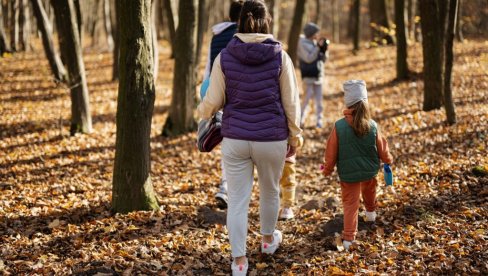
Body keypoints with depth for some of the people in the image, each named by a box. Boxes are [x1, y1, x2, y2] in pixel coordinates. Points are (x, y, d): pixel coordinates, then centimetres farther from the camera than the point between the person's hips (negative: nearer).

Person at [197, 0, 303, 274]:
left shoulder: (224, 57, -5)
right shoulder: (280, 57, -7)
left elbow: (213, 102, -1)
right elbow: (291, 102, -3)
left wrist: (202, 111, 22)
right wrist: (295, 136, 9)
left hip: (235, 139, 0)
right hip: (272, 139, 0)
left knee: (237, 200, 7)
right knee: (270, 192, 23)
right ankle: (268, 239, 44)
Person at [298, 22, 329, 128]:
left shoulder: (315, 43, 12)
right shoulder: (303, 44, -7)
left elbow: (323, 59, 14)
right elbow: (308, 58, -17)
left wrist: (324, 50, -4)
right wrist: (318, 47, -17)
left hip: (318, 75, 6)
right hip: (308, 75, -6)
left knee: (319, 98, 4)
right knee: (308, 96, -10)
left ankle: (319, 120, 8)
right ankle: (300, 119, 1)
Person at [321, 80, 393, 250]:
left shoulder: (339, 127, -18)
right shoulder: (372, 126, -13)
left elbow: (331, 153, -9)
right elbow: (382, 149, 1)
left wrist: (327, 169, 8)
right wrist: (388, 160, 23)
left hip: (348, 174, -2)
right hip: (370, 171, 3)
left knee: (350, 203, 5)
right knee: (369, 191, 32)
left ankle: (348, 238, -3)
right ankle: (371, 212, 58)